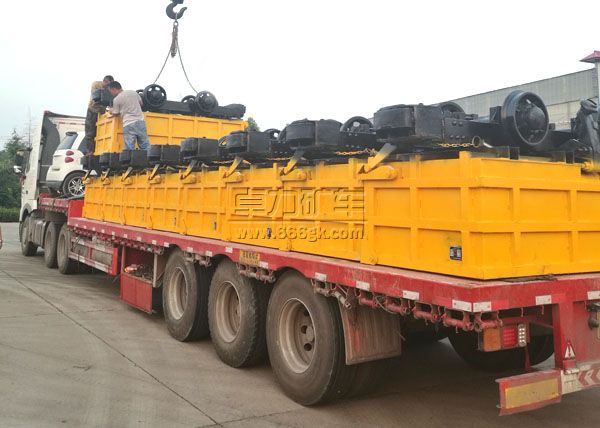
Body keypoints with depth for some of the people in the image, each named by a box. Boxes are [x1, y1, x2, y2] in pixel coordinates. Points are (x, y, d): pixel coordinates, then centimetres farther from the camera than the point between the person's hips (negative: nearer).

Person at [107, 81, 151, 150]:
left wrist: (111, 111, 31)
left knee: (130, 149, -4)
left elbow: (116, 114, 10)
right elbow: (141, 104, 23)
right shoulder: (134, 92, 11)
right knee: (146, 147, 4)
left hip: (128, 124, -4)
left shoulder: (116, 99, -1)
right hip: (140, 121, 4)